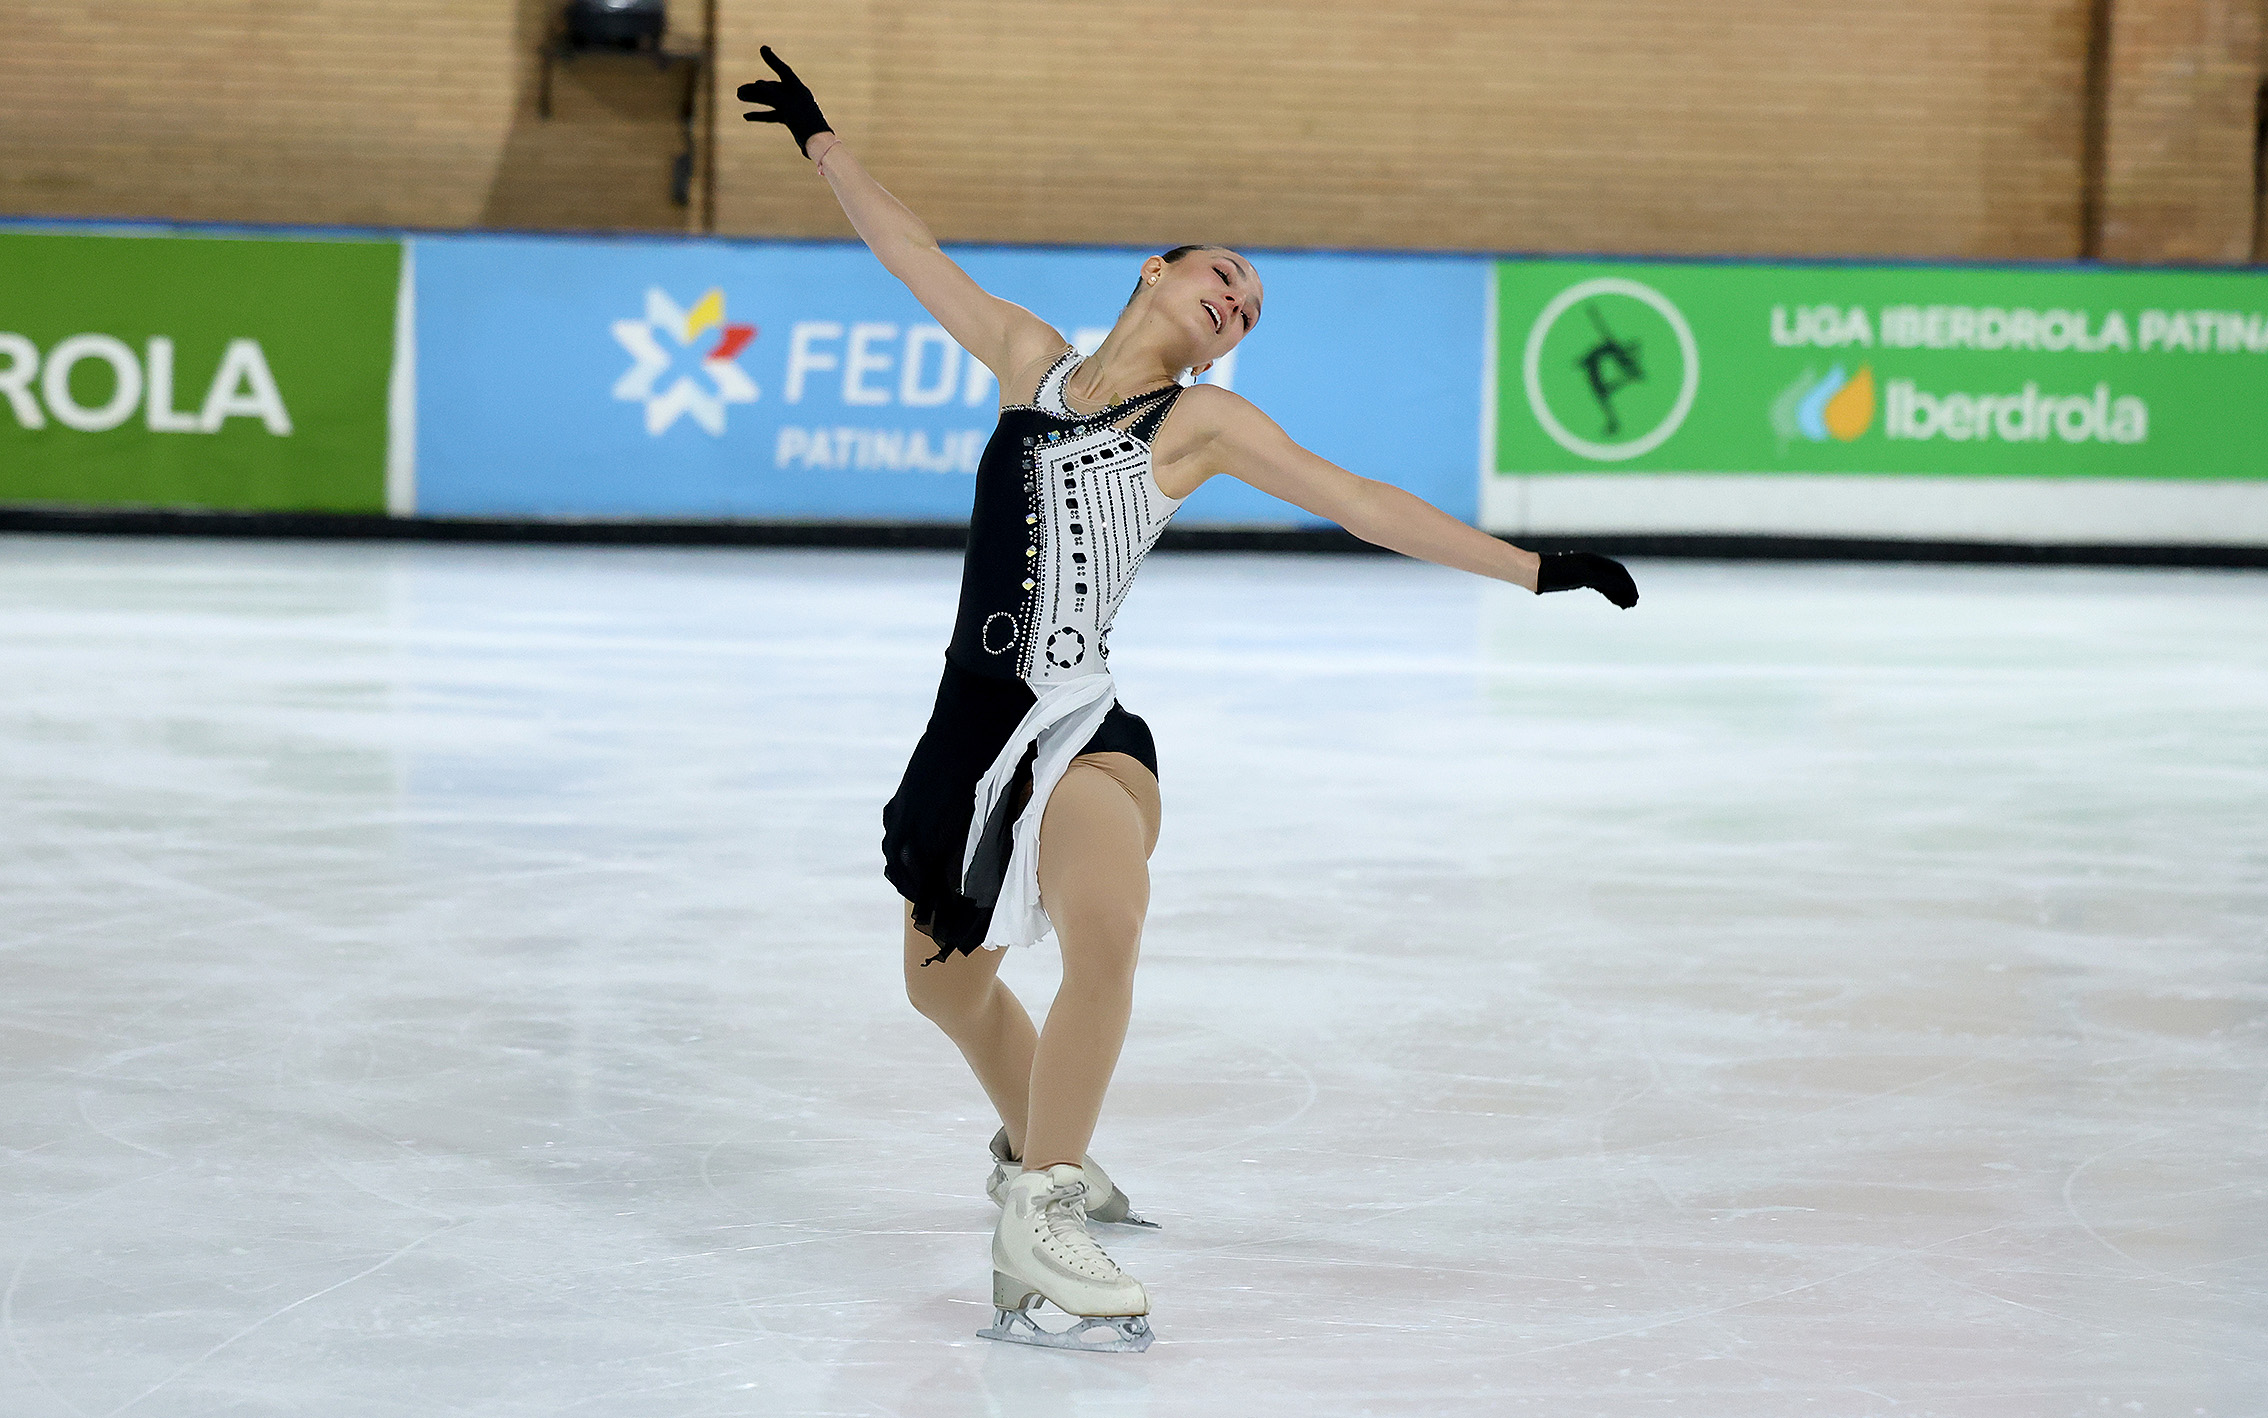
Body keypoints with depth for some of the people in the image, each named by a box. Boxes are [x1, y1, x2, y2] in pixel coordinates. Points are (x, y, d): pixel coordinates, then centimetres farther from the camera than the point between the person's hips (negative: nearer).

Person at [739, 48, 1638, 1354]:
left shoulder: (1202, 422, 5)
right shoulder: (1030, 359, 11)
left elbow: (1364, 504, 4)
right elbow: (910, 251, 20)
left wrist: (1531, 568, 1)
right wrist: (817, 134, 26)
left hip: (1084, 730, -4)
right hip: (974, 721, 4)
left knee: (1107, 935, -33)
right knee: (945, 980, 18)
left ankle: (1042, 1193, -20)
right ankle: (1035, 1154, 47)